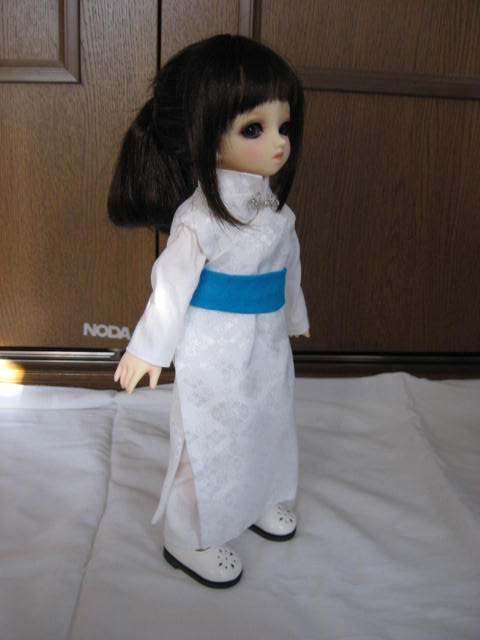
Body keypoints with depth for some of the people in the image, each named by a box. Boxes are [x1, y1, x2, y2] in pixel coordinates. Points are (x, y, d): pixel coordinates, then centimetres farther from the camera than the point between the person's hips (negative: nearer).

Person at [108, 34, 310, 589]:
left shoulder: (273, 201, 1)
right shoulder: (200, 215, -24)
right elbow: (173, 283, -18)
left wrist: (294, 316, 27)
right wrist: (150, 348, -11)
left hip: (267, 345, 8)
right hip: (215, 354, -8)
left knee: (267, 423, 24)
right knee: (211, 439, 6)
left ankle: (257, 499, 50)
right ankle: (190, 539, 27)